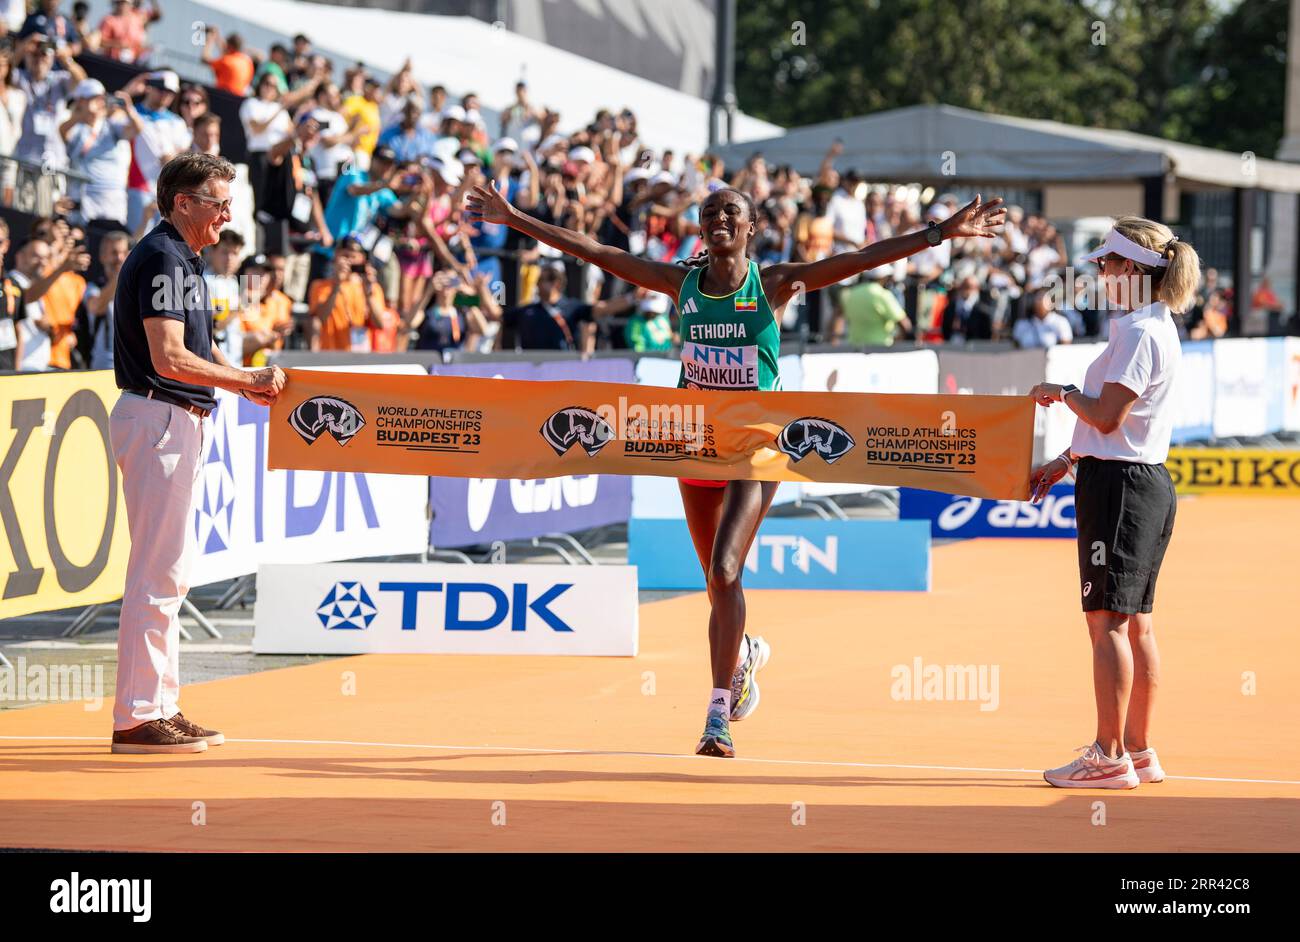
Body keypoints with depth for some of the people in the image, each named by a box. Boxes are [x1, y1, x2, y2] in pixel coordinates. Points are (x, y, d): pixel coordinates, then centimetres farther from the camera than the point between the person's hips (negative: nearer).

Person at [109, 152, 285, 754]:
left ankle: (161, 707, 19)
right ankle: (136, 719, -8)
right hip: (158, 419, -11)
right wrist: (249, 381, -17)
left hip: (177, 424, 11)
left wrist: (249, 384, 8)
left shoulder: (183, 259, 18)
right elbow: (170, 358, -24)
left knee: (171, 571, 14)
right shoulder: (161, 259, -15)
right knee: (156, 574, -9)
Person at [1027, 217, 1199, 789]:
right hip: (1146, 481, 10)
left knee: (1107, 620, -7)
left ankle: (1110, 757, -6)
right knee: (1135, 623, 12)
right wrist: (1066, 462, 23)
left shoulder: (1138, 332, -16)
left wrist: (1061, 393, -2)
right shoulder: (1154, 327, 16)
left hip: (1120, 485, -10)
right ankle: (1138, 752, 15)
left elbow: (1106, 415, -20)